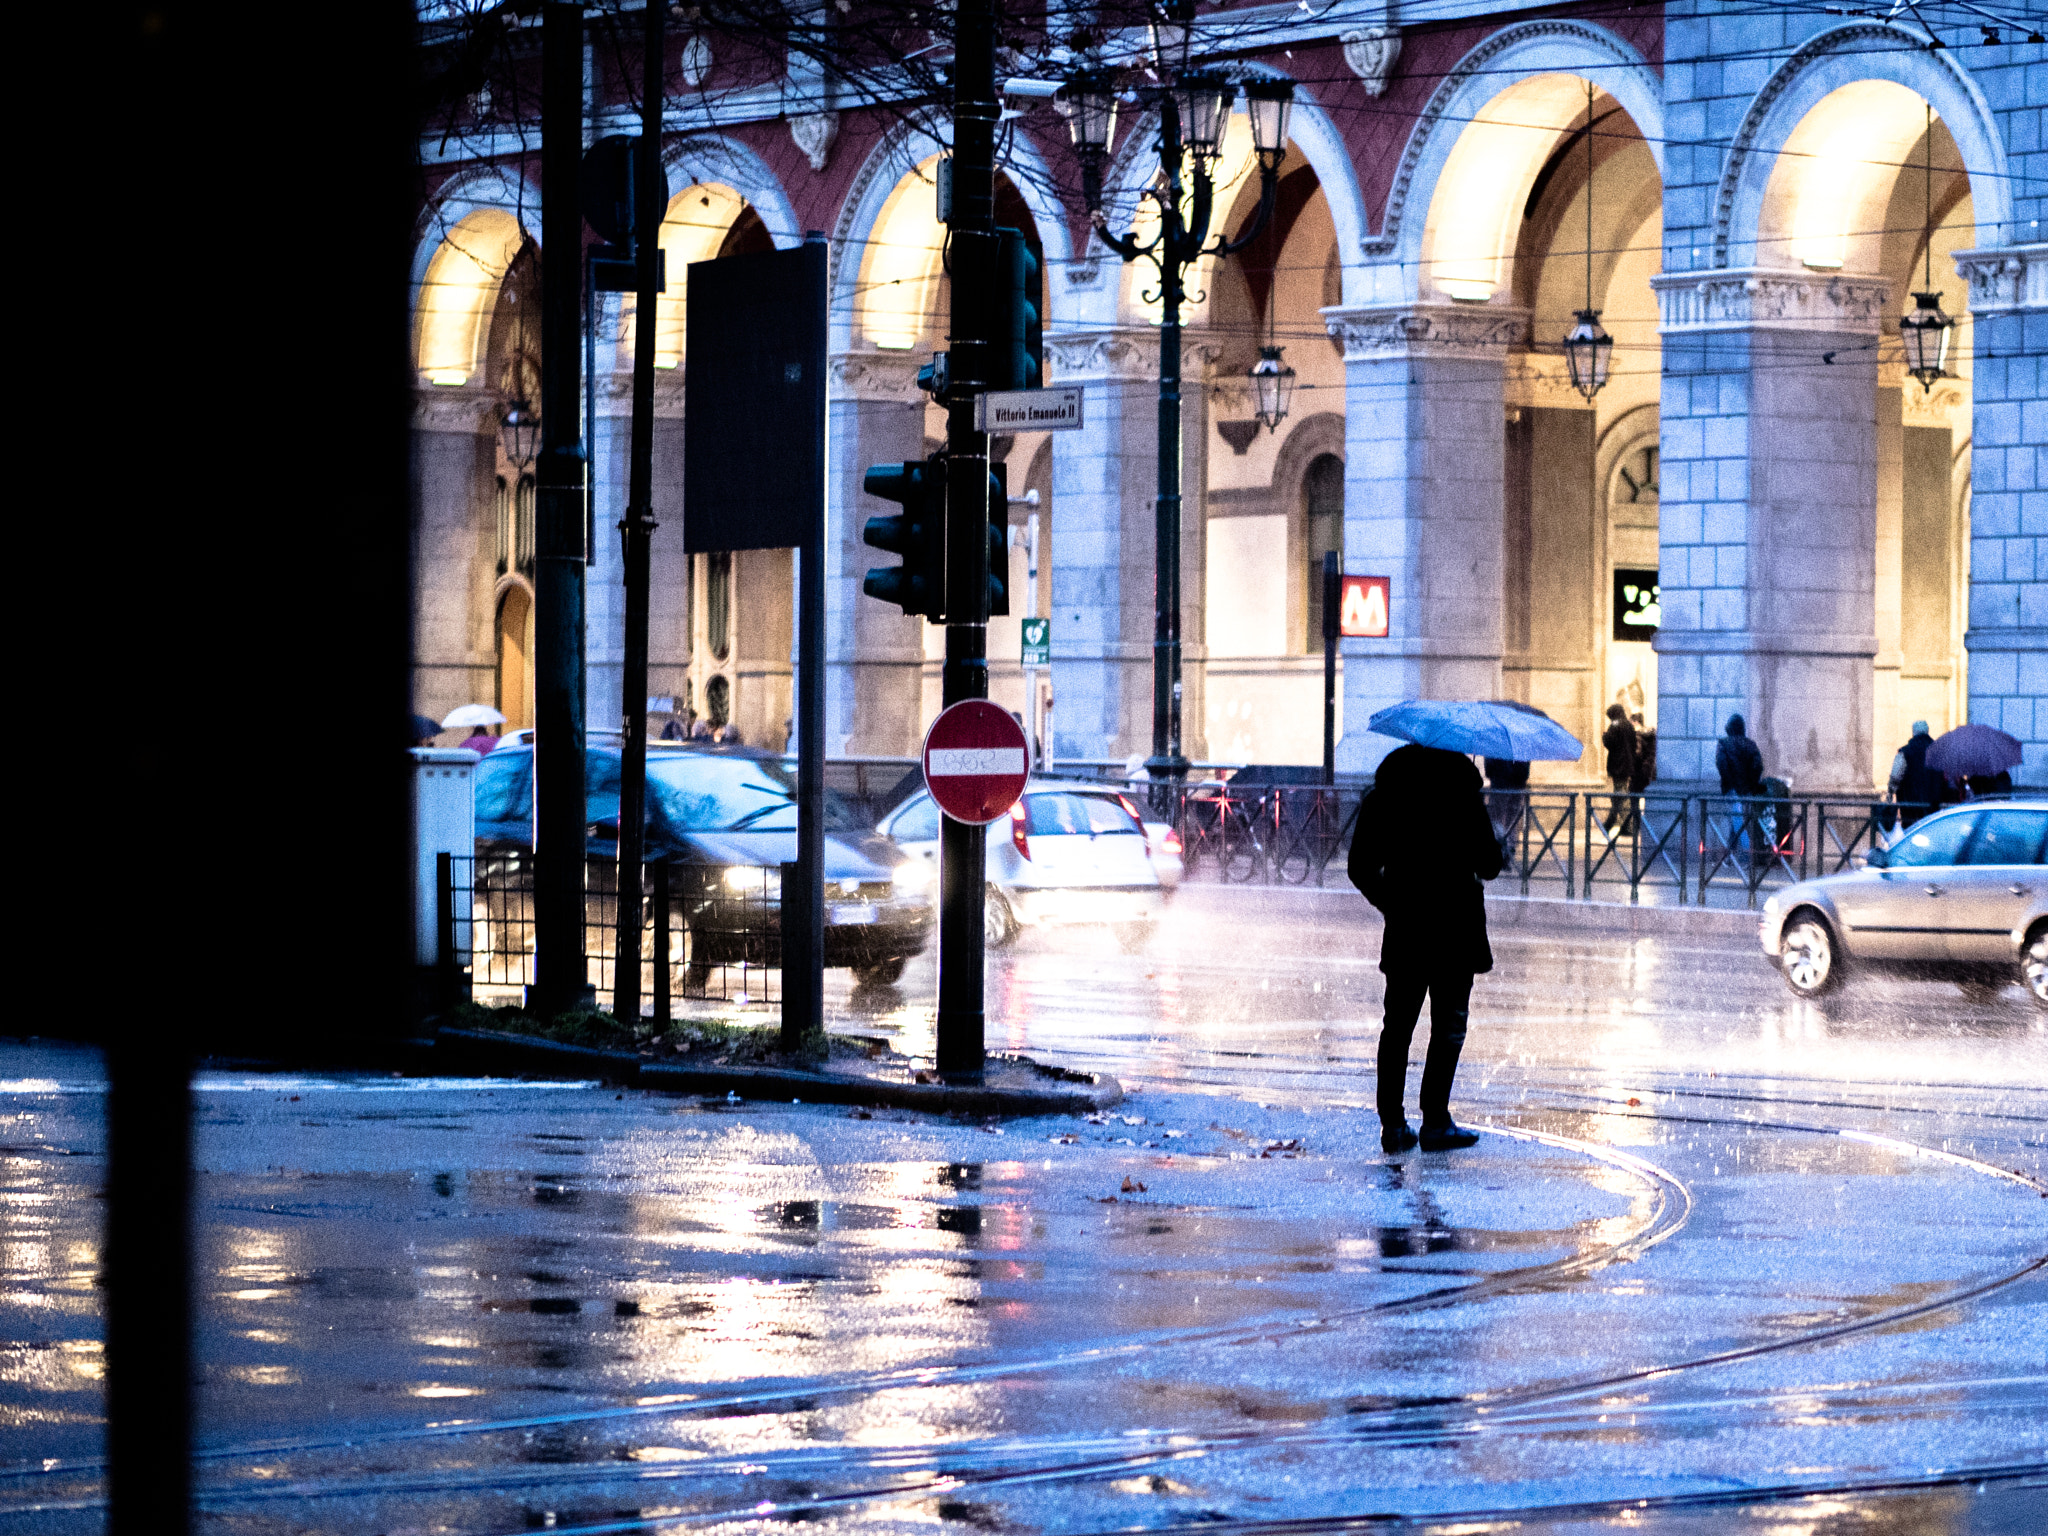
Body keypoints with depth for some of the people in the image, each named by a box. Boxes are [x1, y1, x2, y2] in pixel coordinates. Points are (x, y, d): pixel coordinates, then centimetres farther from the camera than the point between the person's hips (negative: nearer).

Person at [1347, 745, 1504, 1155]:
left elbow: (1361, 868, 5)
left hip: (1404, 929, 3)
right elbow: (1489, 865, -7)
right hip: (1455, 930, -3)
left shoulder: (1380, 799, 2)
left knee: (1398, 1025, 11)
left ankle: (1392, 1123, 6)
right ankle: (1435, 1123, -1)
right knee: (1448, 1027, 3)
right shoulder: (1462, 796, -9)